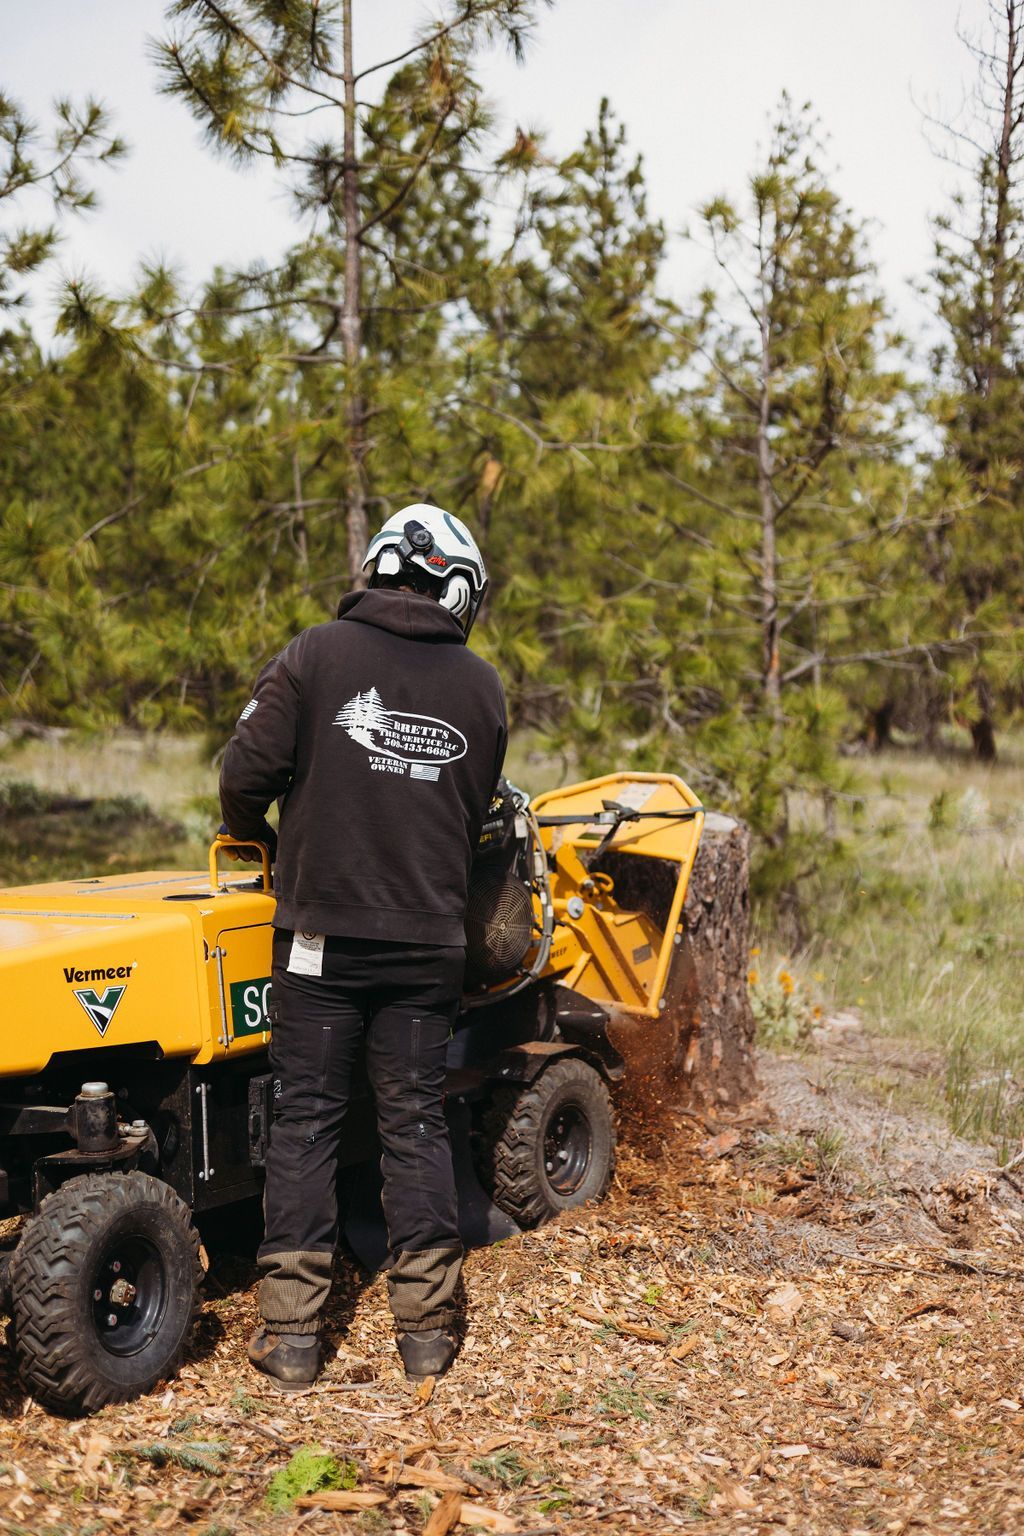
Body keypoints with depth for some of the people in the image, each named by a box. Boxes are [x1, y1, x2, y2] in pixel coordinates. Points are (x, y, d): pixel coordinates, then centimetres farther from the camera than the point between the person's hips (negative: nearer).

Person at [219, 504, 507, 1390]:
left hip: (325, 927, -2)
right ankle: (425, 1329, 13)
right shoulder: (481, 686, 5)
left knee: (307, 1119, 4)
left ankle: (292, 1334, 6)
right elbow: (476, 813, 13)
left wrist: (253, 839, 15)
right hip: (431, 935, 2)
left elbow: (248, 772, -6)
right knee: (417, 1122, 9)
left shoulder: (318, 655, -4)